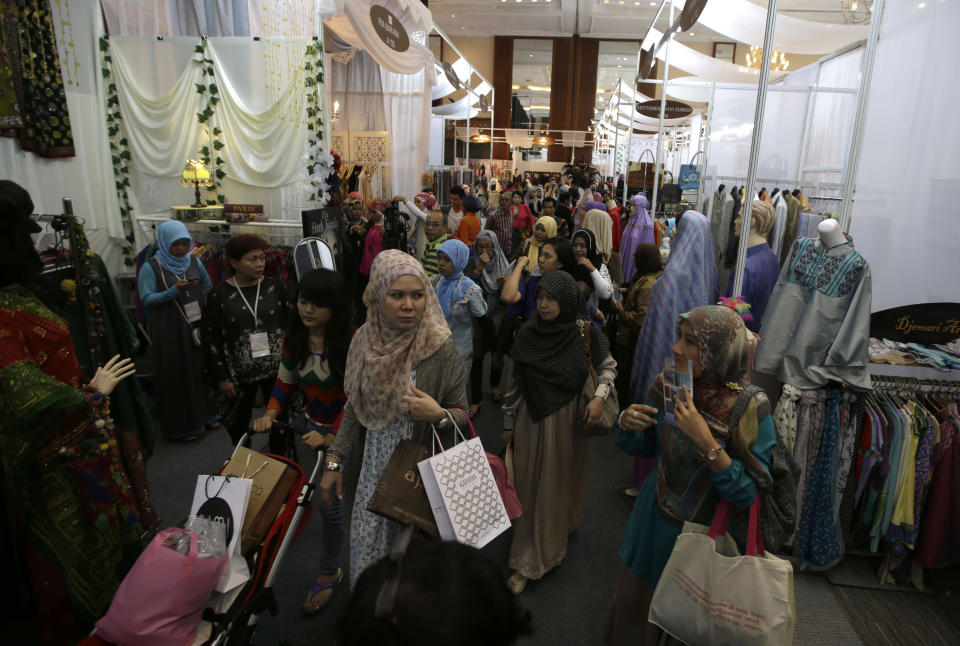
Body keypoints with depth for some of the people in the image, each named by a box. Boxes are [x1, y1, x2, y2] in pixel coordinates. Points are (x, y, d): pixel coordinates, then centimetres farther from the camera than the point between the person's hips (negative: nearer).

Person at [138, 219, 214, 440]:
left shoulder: (193, 262, 6)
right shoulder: (151, 268, -9)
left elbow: (208, 287, 18)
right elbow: (146, 300, -14)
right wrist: (175, 291, -25)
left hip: (197, 327, 5)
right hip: (169, 332, -5)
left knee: (200, 370, 11)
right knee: (176, 376, 2)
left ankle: (202, 414, 29)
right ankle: (180, 426, 15)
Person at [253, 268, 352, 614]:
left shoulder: (352, 343, -25)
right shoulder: (293, 337, -6)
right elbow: (285, 382, 6)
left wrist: (331, 438, -28)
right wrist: (270, 414, -10)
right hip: (315, 426, 5)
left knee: (329, 501, 0)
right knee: (324, 493, 16)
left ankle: (328, 572, 24)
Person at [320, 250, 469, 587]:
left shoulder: (440, 348, -17)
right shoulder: (365, 340, -5)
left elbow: (464, 415, -7)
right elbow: (354, 407, 7)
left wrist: (438, 415, -28)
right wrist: (333, 462, 7)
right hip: (371, 471, 4)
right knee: (365, 550, 13)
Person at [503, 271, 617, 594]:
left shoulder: (586, 334, -10)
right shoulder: (527, 333, -5)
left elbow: (608, 367, 4)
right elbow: (515, 381, 2)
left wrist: (599, 397, -15)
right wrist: (508, 423, 7)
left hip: (568, 422, -1)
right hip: (531, 421, 2)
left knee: (560, 485, 11)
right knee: (531, 488, 10)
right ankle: (528, 563, 27)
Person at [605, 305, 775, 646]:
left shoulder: (750, 410, -22)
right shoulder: (667, 387, -11)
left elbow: (747, 495, -23)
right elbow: (640, 447, 3)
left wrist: (706, 442, -35)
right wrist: (626, 423, -19)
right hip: (653, 519, 4)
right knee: (635, 605, 23)